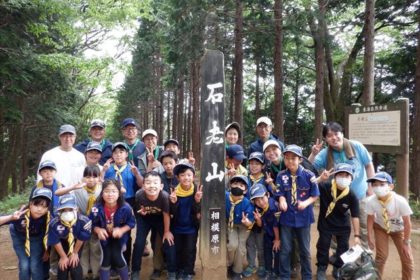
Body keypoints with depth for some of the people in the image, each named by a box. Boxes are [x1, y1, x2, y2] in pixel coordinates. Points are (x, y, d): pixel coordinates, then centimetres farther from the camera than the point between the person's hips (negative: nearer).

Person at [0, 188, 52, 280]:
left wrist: (46, 251, -3)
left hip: (36, 238, 1)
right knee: (24, 265, -8)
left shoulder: (48, 217, -32)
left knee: (35, 266, -7)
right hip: (19, 237, -1)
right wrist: (11, 217, -61)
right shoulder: (22, 214, -39)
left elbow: (47, 235, -15)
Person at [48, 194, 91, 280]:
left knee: (75, 265, -8)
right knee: (63, 266, -4)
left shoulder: (83, 221, -37)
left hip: (77, 243, -1)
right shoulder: (54, 223, -34)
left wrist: (75, 253, -5)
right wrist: (63, 256, -7)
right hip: (63, 242, 1)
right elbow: (55, 242, -17)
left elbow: (81, 238, -19)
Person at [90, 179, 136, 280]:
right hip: (105, 236, 2)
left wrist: (121, 230, -29)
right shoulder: (97, 208, -24)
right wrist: (98, 230, -30)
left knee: (117, 256, -10)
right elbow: (92, 224, -10)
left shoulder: (126, 208, -27)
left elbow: (131, 223, -13)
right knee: (106, 257, -1)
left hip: (119, 236, -1)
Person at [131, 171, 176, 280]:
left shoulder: (164, 196, -37)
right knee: (139, 243, -3)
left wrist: (167, 231, -8)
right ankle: (135, 271, 20)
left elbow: (166, 214, -19)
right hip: (144, 218, 1)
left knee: (169, 242, -6)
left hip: (160, 218, -1)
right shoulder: (139, 194, -34)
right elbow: (137, 209, -9)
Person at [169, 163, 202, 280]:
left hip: (191, 227, -1)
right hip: (176, 227, 1)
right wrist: (173, 202, -31)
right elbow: (172, 213, -11)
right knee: (177, 249, 15)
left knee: (190, 250, 7)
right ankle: (179, 270, 35)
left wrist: (197, 201, -34)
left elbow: (198, 212, -15)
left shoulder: (197, 191, -16)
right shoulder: (174, 191, -15)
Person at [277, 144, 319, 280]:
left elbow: (315, 195, -4)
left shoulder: (308, 175, -11)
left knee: (305, 250, 15)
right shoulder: (281, 176, -7)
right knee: (285, 249, 10)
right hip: (287, 217, 1)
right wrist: (282, 201, -26)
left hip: (303, 217, -1)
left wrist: (306, 203, -22)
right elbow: (281, 194, -4)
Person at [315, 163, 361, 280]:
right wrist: (321, 179, -36)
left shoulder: (352, 196, -19)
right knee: (323, 246, 8)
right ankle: (321, 269, 27)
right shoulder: (324, 187, -20)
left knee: (343, 248, 12)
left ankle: (338, 269, 35)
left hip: (343, 226, 1)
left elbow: (355, 216, -14)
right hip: (325, 223, -1)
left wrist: (357, 235, -13)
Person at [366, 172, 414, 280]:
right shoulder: (371, 201, -32)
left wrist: (406, 242, -14)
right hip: (380, 227, 0)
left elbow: (407, 223, -23)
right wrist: (370, 238, -9)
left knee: (407, 259, -1)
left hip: (398, 229, 0)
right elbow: (370, 219, -13)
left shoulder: (400, 201, -37)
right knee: (381, 256, -3)